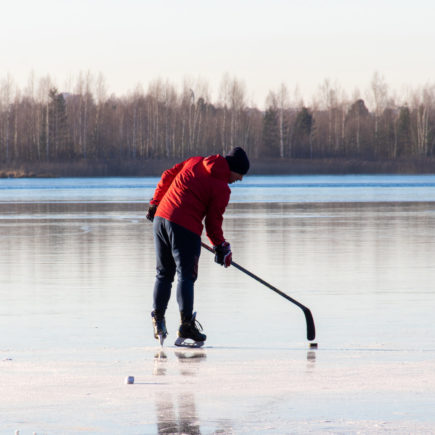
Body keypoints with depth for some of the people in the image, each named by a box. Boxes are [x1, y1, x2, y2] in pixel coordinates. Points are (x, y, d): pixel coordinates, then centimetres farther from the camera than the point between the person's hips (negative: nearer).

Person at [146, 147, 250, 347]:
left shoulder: (195, 163, 14)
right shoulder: (221, 188, -5)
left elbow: (167, 176, 18)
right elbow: (213, 221, -4)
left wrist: (155, 203, 28)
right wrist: (221, 247, 8)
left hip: (160, 218, 7)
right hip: (185, 228, -7)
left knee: (164, 273, 17)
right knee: (186, 276, -4)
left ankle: (158, 319, 19)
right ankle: (186, 328, -8)